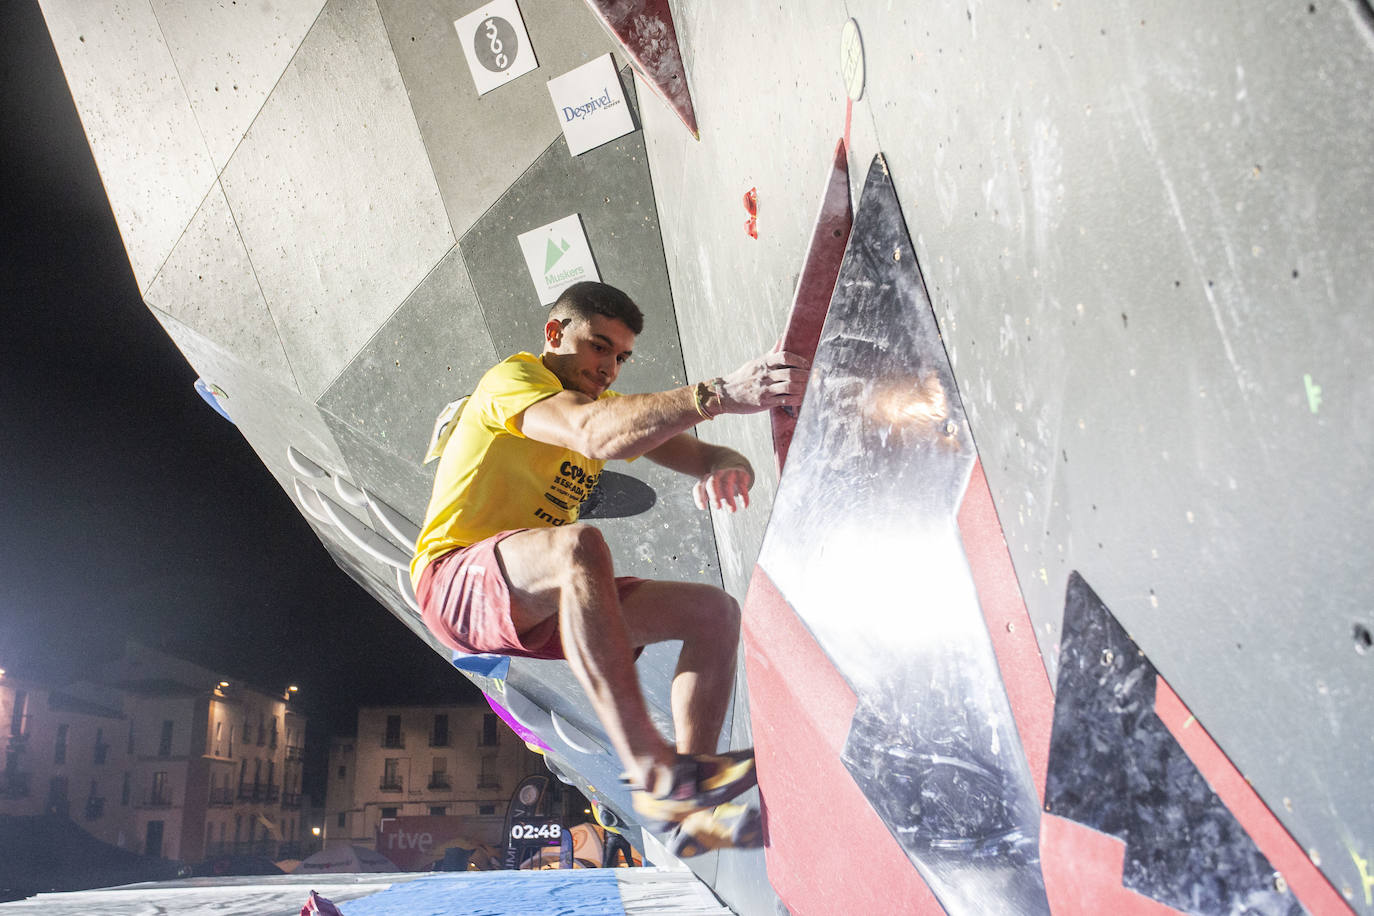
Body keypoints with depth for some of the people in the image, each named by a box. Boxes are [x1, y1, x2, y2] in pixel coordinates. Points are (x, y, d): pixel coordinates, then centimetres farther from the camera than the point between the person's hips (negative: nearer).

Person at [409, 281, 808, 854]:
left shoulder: (608, 404, 16)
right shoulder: (513, 378, -9)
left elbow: (703, 455, 4)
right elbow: (596, 434, -31)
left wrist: (727, 468, -22)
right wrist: (720, 394, -42)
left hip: (541, 605, 8)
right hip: (456, 583, -8)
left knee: (716, 612, -5)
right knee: (580, 546, -39)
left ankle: (687, 810, -19)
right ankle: (653, 773, -42)